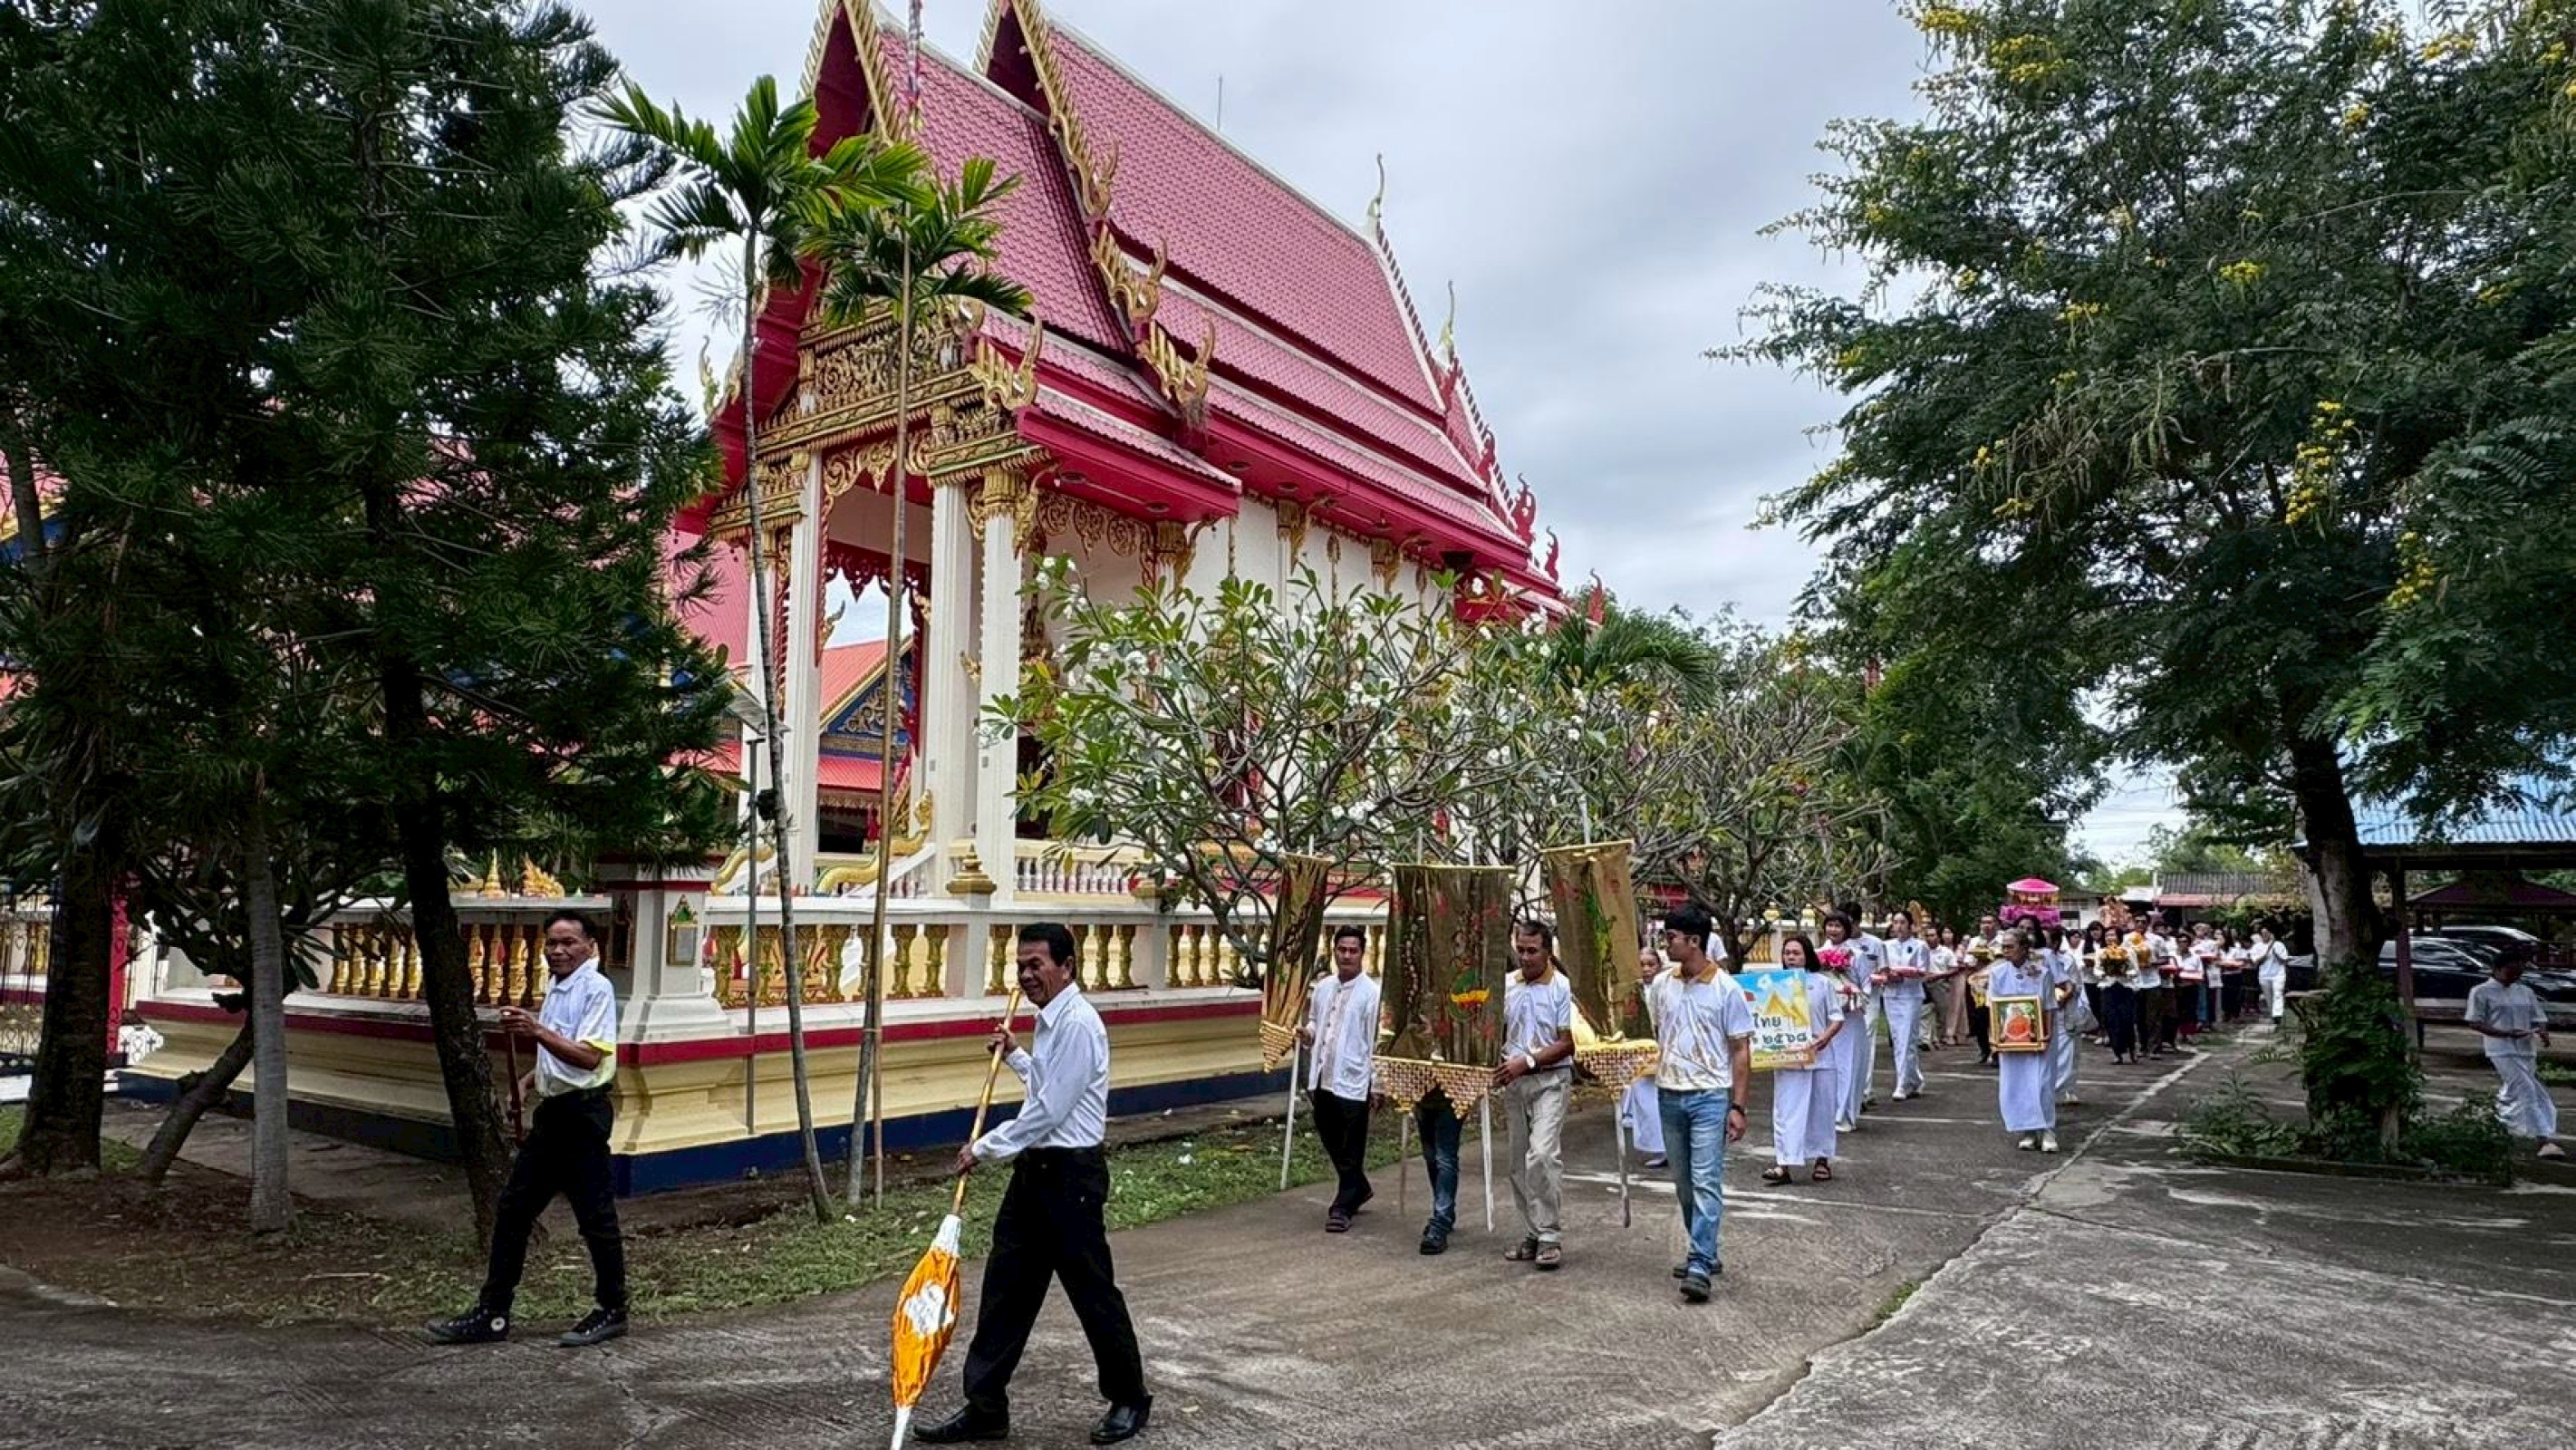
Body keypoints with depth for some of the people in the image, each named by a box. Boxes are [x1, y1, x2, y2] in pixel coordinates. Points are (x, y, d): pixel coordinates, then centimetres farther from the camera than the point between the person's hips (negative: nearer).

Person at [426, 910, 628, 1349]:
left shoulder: (596, 988, -14)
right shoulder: (554, 988, 14)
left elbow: (589, 1057, -24)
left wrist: (537, 1030, -31)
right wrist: (529, 1079, 9)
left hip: (583, 1112, -9)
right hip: (552, 1111, 9)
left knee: (596, 1216, 0)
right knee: (512, 1210, 11)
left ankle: (612, 1311, 13)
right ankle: (492, 1314, 20)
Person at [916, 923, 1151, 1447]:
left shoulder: (1077, 1023, -20)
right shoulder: (1051, 1019, 12)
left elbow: (1050, 1111, -22)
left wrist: (985, 1148, -14)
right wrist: (1014, 1055, 22)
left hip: (1071, 1173, -9)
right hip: (1035, 1169, 10)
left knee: (1092, 1291, 4)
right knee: (1005, 1287, 11)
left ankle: (1129, 1400, 22)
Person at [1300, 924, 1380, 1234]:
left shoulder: (1371, 993, -10)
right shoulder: (1322, 987, 8)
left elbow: (1378, 1042, -12)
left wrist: (1378, 1082, -16)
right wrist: (1308, 1034, -1)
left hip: (1353, 1081, -7)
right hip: (1323, 1077, 7)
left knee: (1351, 1150, 2)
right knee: (1330, 1141, 18)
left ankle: (1343, 1206, 12)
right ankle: (1359, 1188, 37)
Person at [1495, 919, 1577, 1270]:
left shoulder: (1562, 988, -9)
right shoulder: (1507, 985, 7)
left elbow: (1567, 1044, -11)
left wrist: (1526, 1062, -19)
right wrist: (1496, 1067, 0)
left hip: (1550, 1080, -6)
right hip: (1513, 1082, 6)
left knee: (1542, 1154, -20)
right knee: (1519, 1162, 9)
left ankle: (1550, 1235, -9)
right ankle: (1532, 1234, 20)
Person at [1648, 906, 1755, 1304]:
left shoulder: (1726, 990, -8)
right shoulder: (1661, 985, 5)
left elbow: (1741, 1052, -5)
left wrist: (1738, 1107, -10)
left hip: (1710, 1096, -5)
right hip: (1670, 1095, 5)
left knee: (1706, 1182, -10)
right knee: (1684, 1183, 13)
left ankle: (1700, 1267, -11)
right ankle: (1705, 1252, 27)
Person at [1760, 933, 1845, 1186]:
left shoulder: (1822, 983, 1)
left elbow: (1837, 1018, 1)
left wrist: (1826, 1037, -16)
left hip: (1818, 1056, 0)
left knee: (1821, 1109, 9)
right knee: (1785, 1110, -3)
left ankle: (1822, 1159, 24)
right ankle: (1783, 1164, -6)